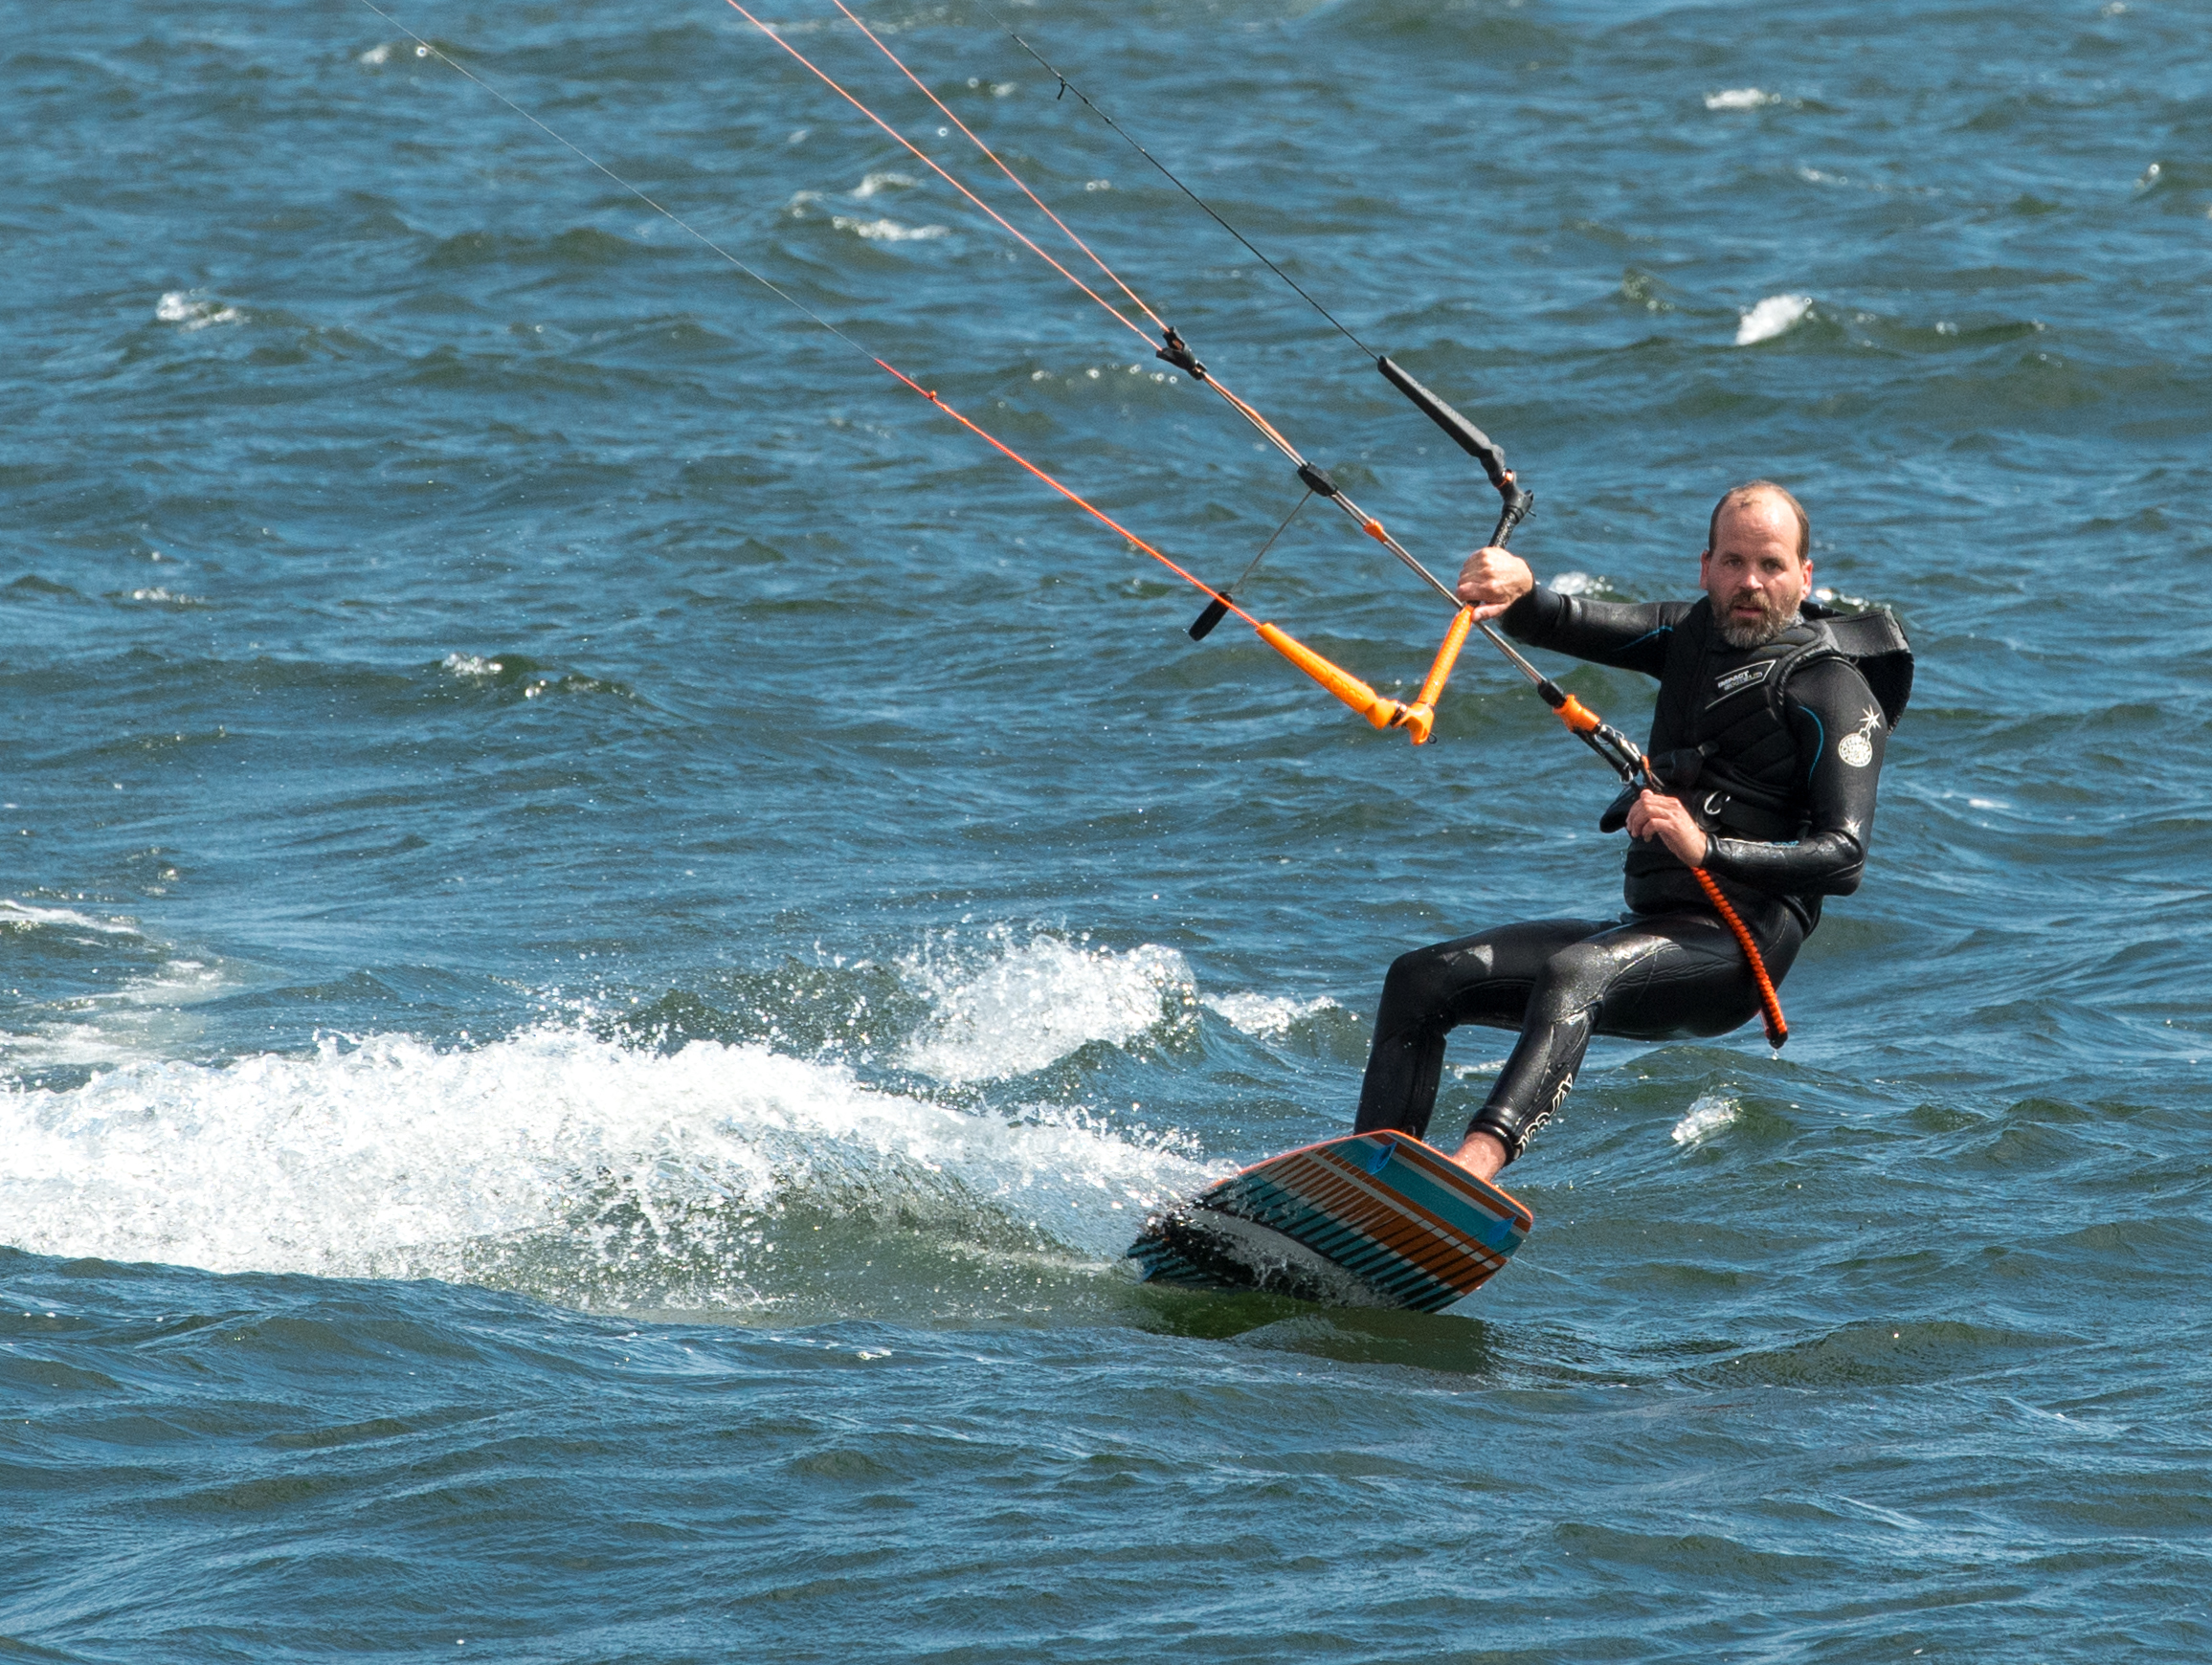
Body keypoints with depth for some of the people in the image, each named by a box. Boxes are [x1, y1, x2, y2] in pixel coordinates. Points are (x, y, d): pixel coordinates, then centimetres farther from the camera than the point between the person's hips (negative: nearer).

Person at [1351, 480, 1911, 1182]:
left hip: (1734, 949, -9)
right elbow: (1566, 625, 4)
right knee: (1421, 981, 0)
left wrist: (1709, 850, -30)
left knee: (1574, 974, -37)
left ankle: (1479, 1159, -62)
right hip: (1649, 928, 9)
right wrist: (1516, 588, -20)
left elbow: (1844, 857, -17)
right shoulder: (1696, 635, 16)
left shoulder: (1833, 689, -6)